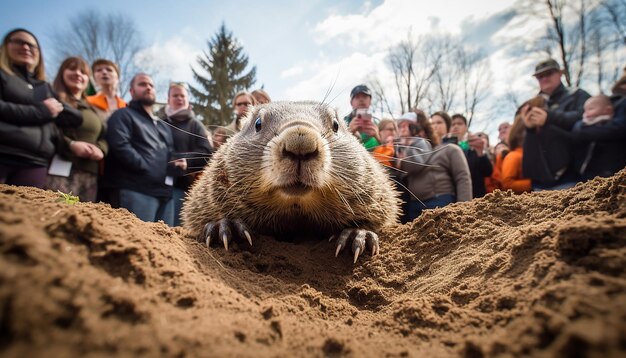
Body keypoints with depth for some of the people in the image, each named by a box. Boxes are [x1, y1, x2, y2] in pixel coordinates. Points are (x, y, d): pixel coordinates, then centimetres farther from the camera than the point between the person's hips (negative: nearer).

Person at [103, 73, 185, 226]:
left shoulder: (163, 126, 31)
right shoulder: (123, 116, 6)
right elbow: (121, 147, -11)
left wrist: (178, 165, 6)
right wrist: (150, 169, -14)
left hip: (165, 192, 8)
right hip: (138, 191, -7)